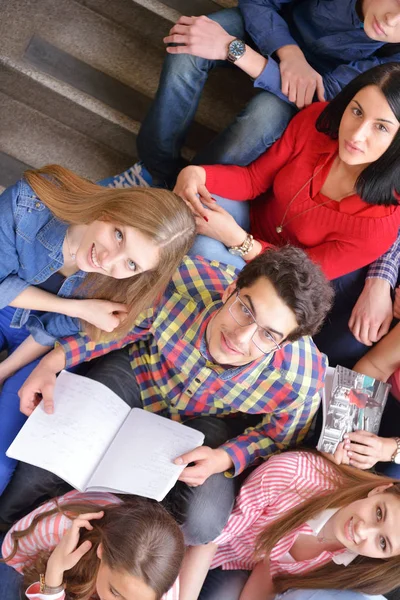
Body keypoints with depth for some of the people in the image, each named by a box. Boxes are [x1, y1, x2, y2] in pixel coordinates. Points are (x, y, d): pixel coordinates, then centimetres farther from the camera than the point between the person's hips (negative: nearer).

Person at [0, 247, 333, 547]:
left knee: (200, 523, -22)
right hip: (141, 372, 1)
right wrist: (54, 360, -24)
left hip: (212, 420, 0)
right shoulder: (184, 280, -37)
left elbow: (276, 435, -12)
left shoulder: (301, 382, -36)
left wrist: (225, 458, -30)